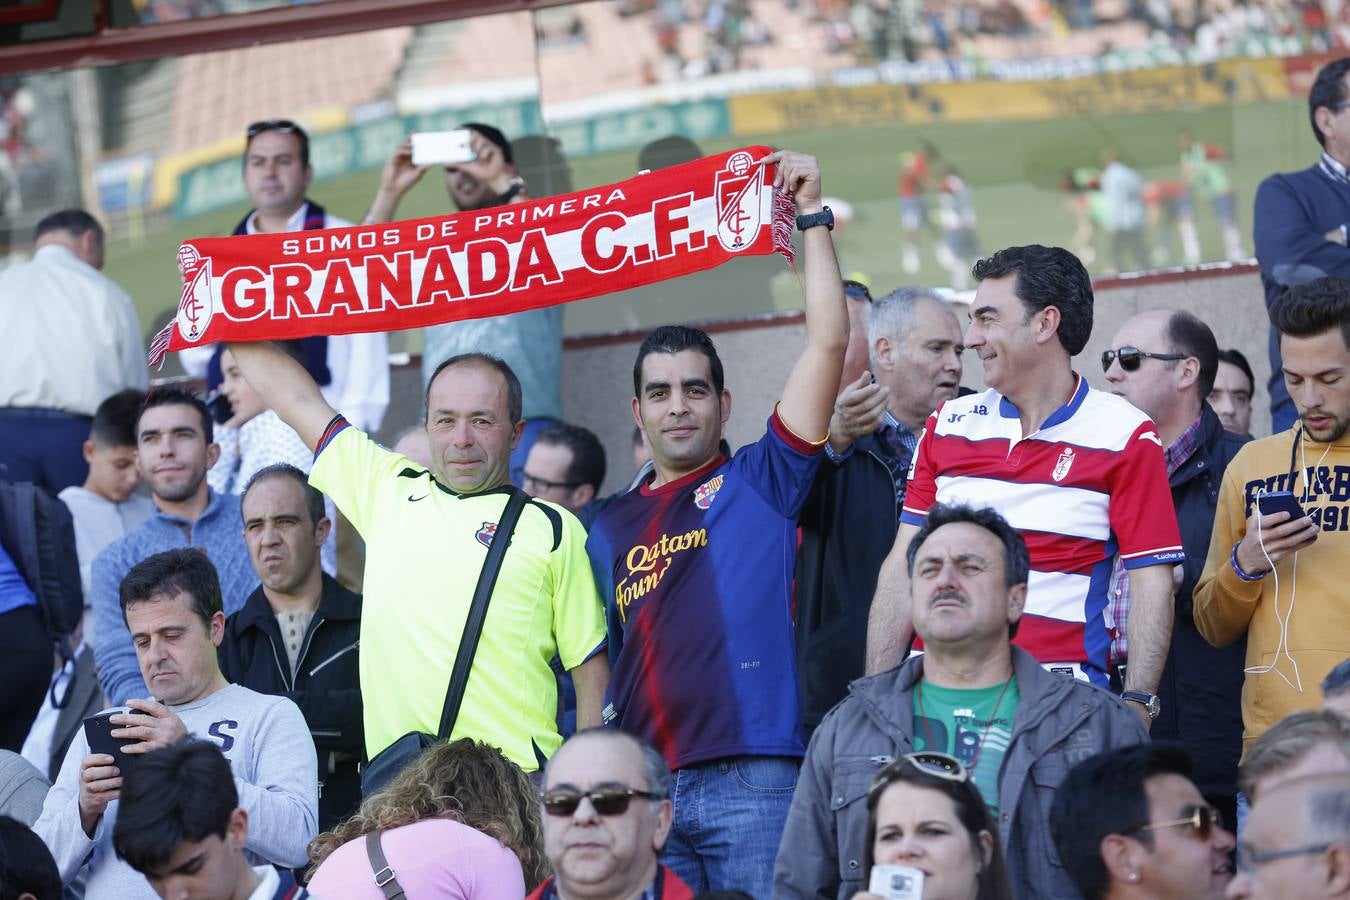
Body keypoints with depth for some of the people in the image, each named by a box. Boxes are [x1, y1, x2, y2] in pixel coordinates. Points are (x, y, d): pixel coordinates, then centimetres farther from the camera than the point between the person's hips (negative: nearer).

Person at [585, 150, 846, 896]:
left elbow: (828, 344, 1)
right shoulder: (612, 526, 18)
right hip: (640, 785, 3)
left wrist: (811, 217, 2)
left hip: (752, 778, -3)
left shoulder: (762, 482, 8)